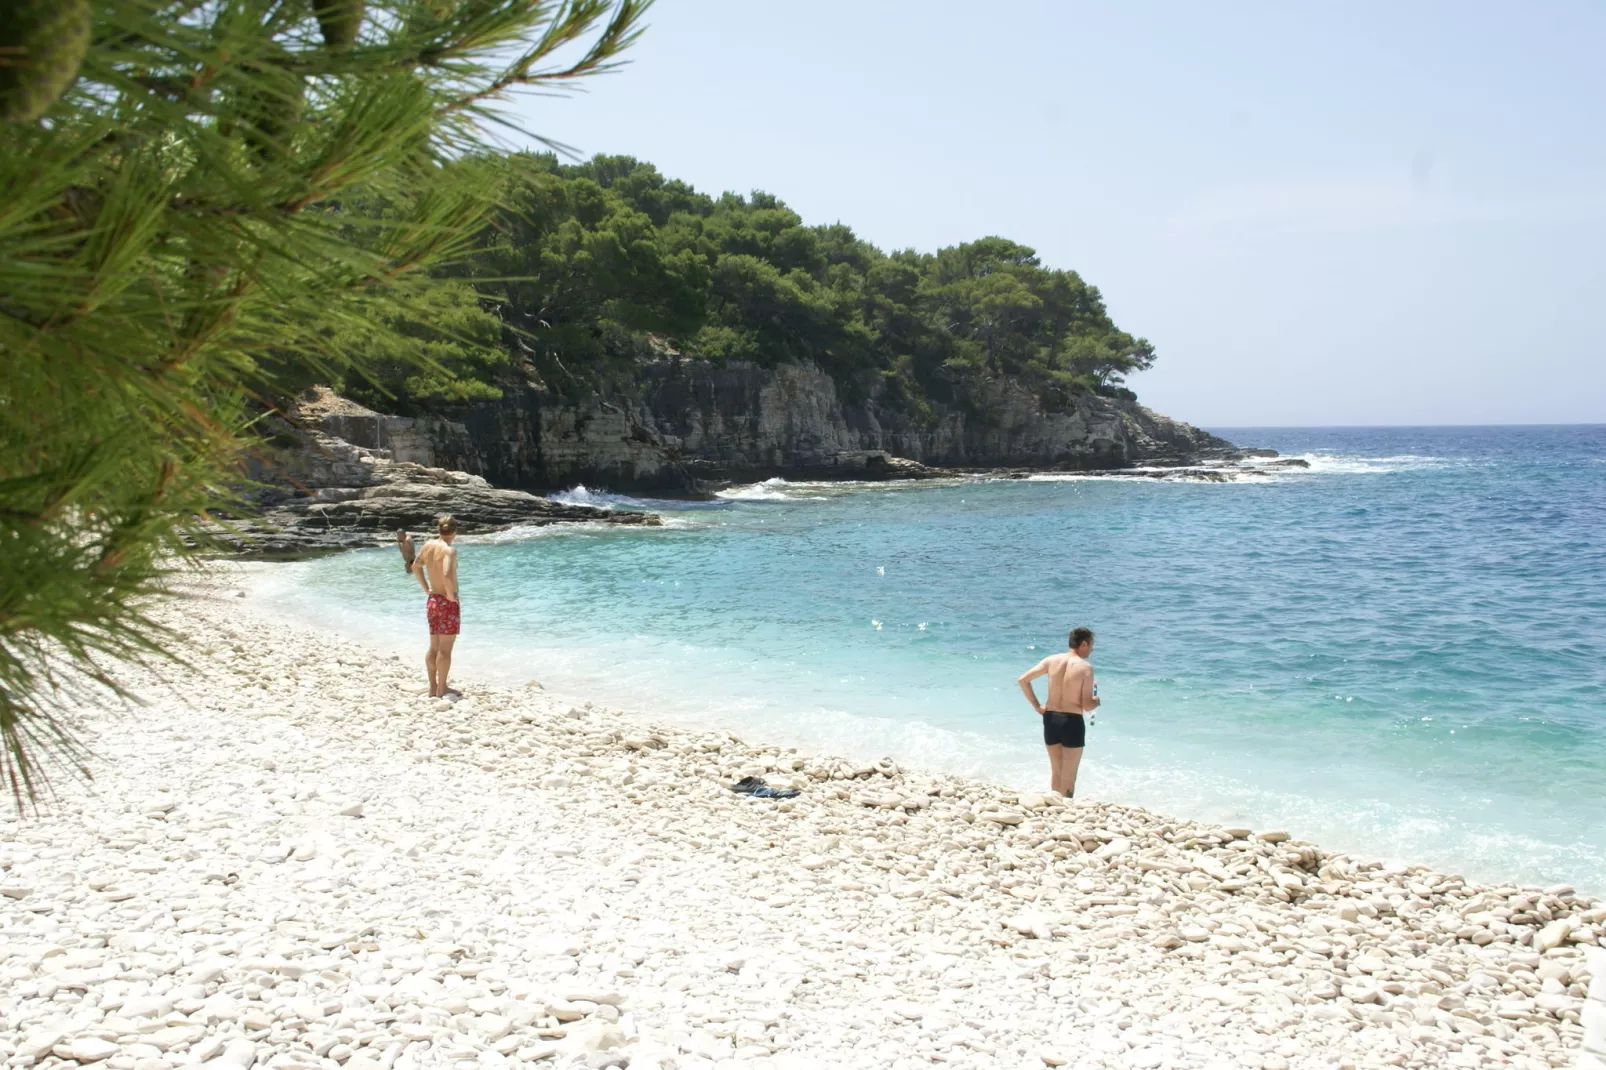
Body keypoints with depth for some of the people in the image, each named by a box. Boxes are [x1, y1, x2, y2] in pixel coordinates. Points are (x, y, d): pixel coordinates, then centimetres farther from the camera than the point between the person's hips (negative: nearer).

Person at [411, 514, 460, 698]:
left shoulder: (427, 546, 4)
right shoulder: (449, 550, -19)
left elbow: (416, 567, 20)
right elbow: (447, 575, -33)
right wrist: (451, 595, -19)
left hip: (432, 601, 8)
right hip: (448, 603, -8)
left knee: (434, 647, 15)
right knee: (445, 649, -1)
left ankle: (433, 688, 22)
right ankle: (441, 689, 4)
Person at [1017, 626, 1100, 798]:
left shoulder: (1052, 660, 1)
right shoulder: (1085, 667, -12)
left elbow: (1023, 680, 1)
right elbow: (1087, 706, -15)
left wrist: (1036, 706, 8)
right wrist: (1097, 701, 8)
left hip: (1050, 719, 5)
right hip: (1072, 722, -5)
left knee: (1056, 771, 21)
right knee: (1068, 777, 7)